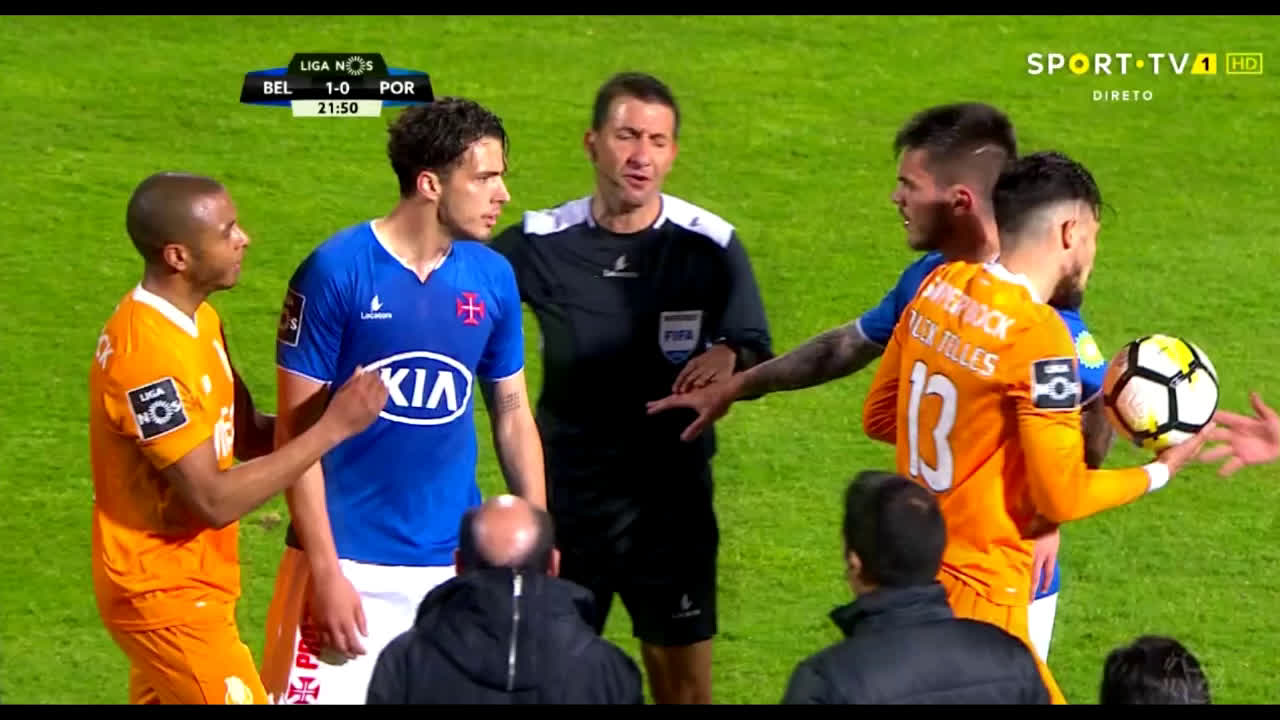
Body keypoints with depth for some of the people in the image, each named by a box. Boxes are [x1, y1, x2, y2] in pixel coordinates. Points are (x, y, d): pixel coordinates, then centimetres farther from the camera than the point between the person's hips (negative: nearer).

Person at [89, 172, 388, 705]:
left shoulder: (197, 320, 6)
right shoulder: (148, 354, -25)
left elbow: (246, 436, 13)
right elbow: (214, 500, -25)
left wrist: (335, 415, -5)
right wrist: (331, 429, -23)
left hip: (184, 587, 9)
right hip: (169, 599, -9)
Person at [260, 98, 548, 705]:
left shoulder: (492, 278, 4)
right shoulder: (335, 271, -10)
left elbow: (513, 415, 14)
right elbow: (297, 430, -8)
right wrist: (326, 571, -12)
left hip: (457, 566, 4)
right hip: (351, 565, -4)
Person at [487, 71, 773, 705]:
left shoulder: (710, 245, -7)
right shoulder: (541, 242, -7)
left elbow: (756, 359, -2)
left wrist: (729, 357, -24)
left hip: (672, 493, -1)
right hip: (566, 493, 1)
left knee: (684, 682, 4)